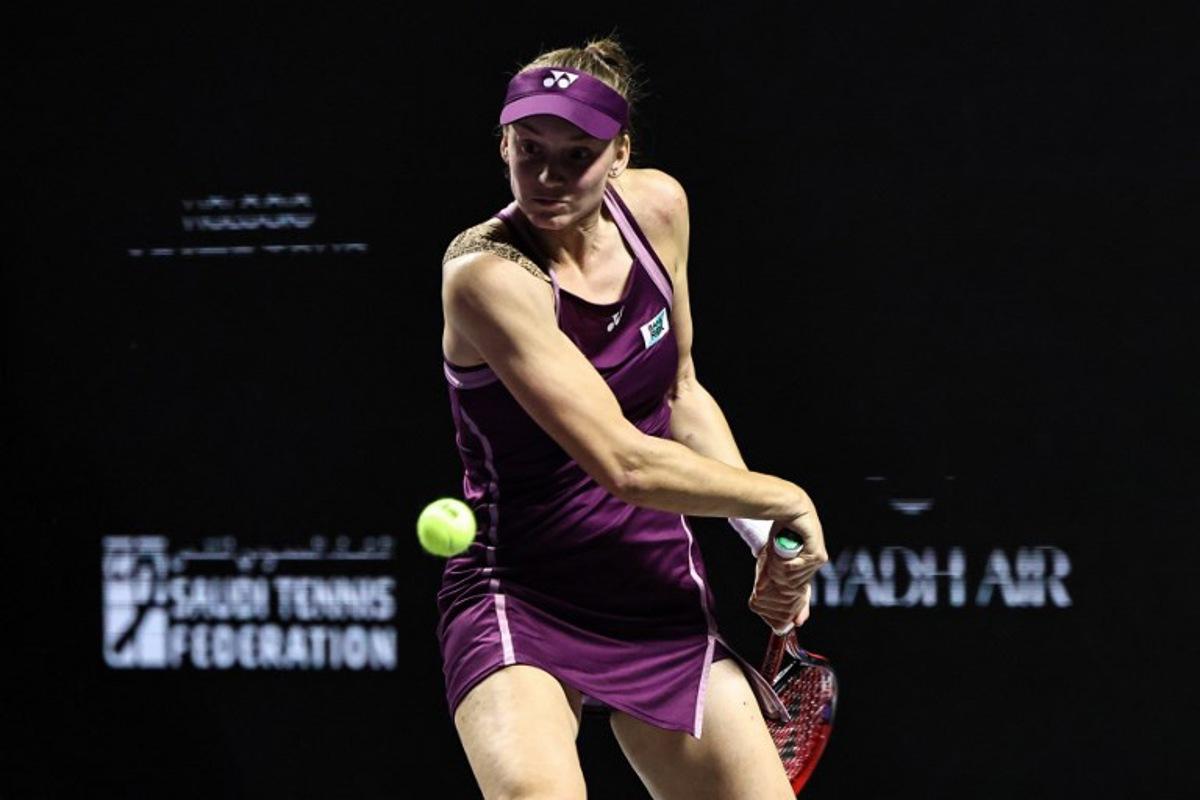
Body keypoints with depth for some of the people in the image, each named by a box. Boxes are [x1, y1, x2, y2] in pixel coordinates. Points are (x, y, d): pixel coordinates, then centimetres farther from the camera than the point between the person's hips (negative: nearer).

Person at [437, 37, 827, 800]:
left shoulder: (657, 207, 0)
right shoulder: (487, 274, -21)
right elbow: (625, 464, -26)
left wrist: (769, 536, 8)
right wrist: (787, 501, -14)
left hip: (666, 606, 7)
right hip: (522, 608, -7)